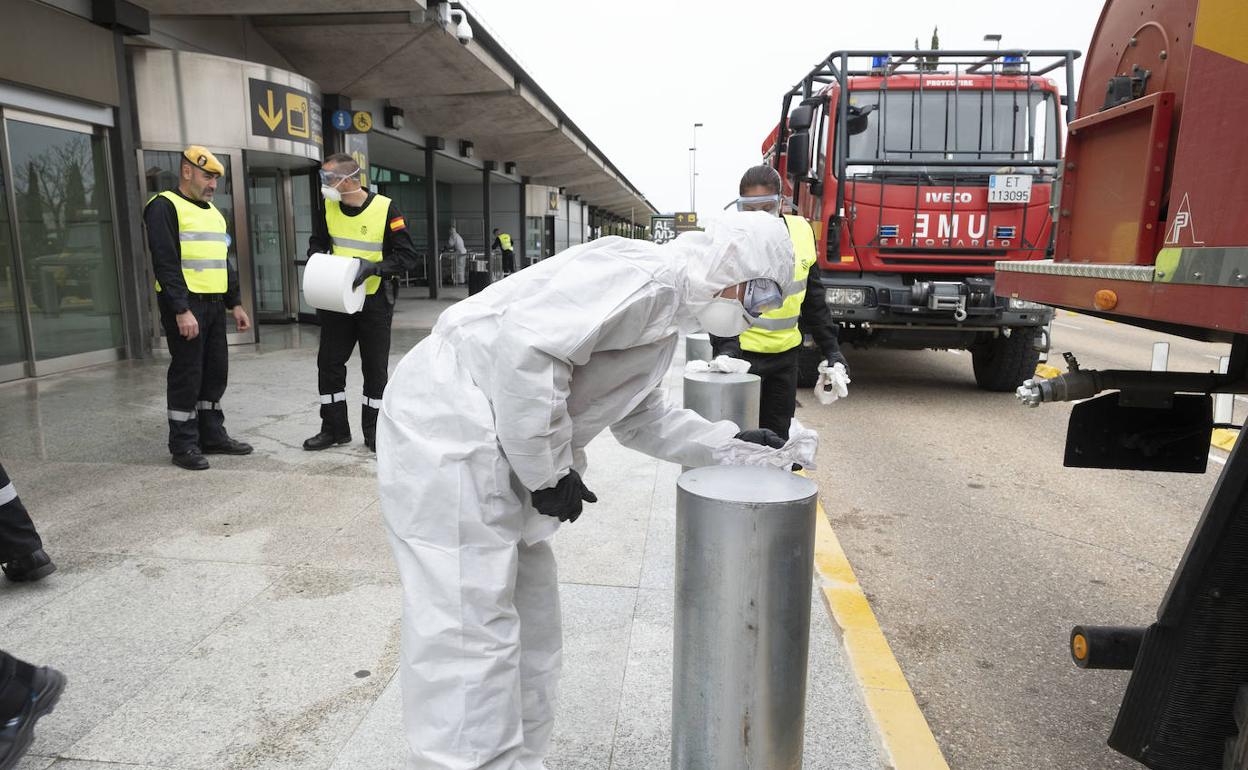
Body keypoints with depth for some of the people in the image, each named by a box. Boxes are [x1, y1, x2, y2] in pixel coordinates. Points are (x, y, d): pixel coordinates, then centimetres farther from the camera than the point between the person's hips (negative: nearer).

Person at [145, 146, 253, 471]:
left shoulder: (212, 212, 20)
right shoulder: (165, 206, -6)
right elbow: (166, 263, -15)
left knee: (216, 372, 11)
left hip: (214, 305, 8)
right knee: (187, 374, -2)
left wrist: (235, 303, 17)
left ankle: (212, 435, 22)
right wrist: (182, 310, -21)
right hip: (185, 305, -8)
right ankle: (183, 445, 8)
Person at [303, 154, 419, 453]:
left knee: (375, 367, 5)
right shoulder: (327, 208, -2)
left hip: (374, 300, -4)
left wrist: (373, 267, -26)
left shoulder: (385, 208, -15)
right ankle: (334, 429, 21)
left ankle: (373, 430, 20)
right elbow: (317, 243, 13)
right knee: (329, 363, 7)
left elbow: (408, 256, -14)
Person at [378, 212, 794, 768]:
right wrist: (551, 471, -18)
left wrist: (731, 443, 19)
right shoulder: (646, 273, -16)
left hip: (497, 446, 11)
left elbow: (641, 421, 25)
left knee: (530, 625, 17)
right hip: (449, 429, -10)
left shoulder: (665, 310, 17)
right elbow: (527, 346, -27)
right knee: (471, 636, -5)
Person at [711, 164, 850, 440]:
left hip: (786, 353, 5)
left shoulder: (801, 231, 1)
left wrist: (831, 349, 8)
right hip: (741, 352, -4)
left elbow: (813, 297, 9)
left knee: (777, 435, 13)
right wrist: (725, 347, -34)